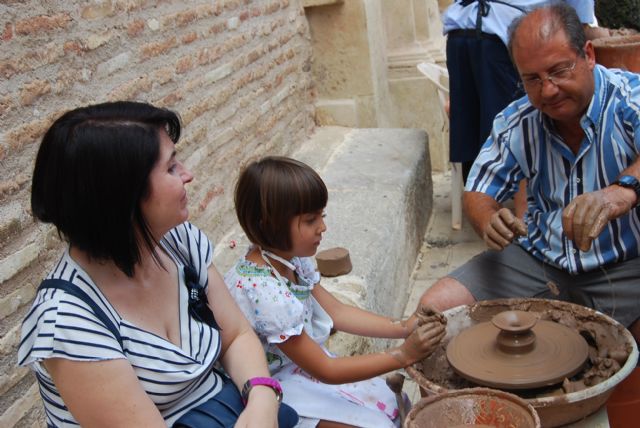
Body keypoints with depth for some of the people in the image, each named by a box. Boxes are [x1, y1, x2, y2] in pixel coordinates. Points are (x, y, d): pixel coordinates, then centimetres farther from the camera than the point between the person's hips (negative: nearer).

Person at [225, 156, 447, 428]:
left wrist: (404, 328, -11)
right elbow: (325, 371, -25)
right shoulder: (264, 292, -33)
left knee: (388, 400, 7)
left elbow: (337, 312, 0)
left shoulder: (289, 256, -8)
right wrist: (403, 355, -25)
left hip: (298, 365, 8)